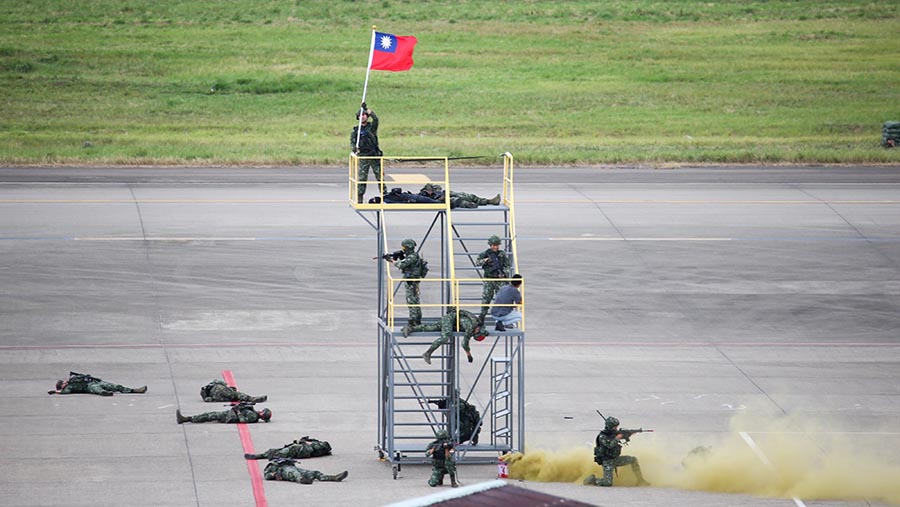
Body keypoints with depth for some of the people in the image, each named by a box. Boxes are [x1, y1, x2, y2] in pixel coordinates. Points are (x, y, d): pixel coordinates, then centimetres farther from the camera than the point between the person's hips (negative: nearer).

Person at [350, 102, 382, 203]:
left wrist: (367, 109, -19)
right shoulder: (355, 130, 9)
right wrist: (354, 149, -18)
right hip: (363, 157, 1)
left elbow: (375, 119, -16)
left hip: (375, 156, -1)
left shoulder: (372, 126, 4)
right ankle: (359, 200, 2)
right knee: (361, 179, -2)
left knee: (380, 177, 0)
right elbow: (352, 143, 4)